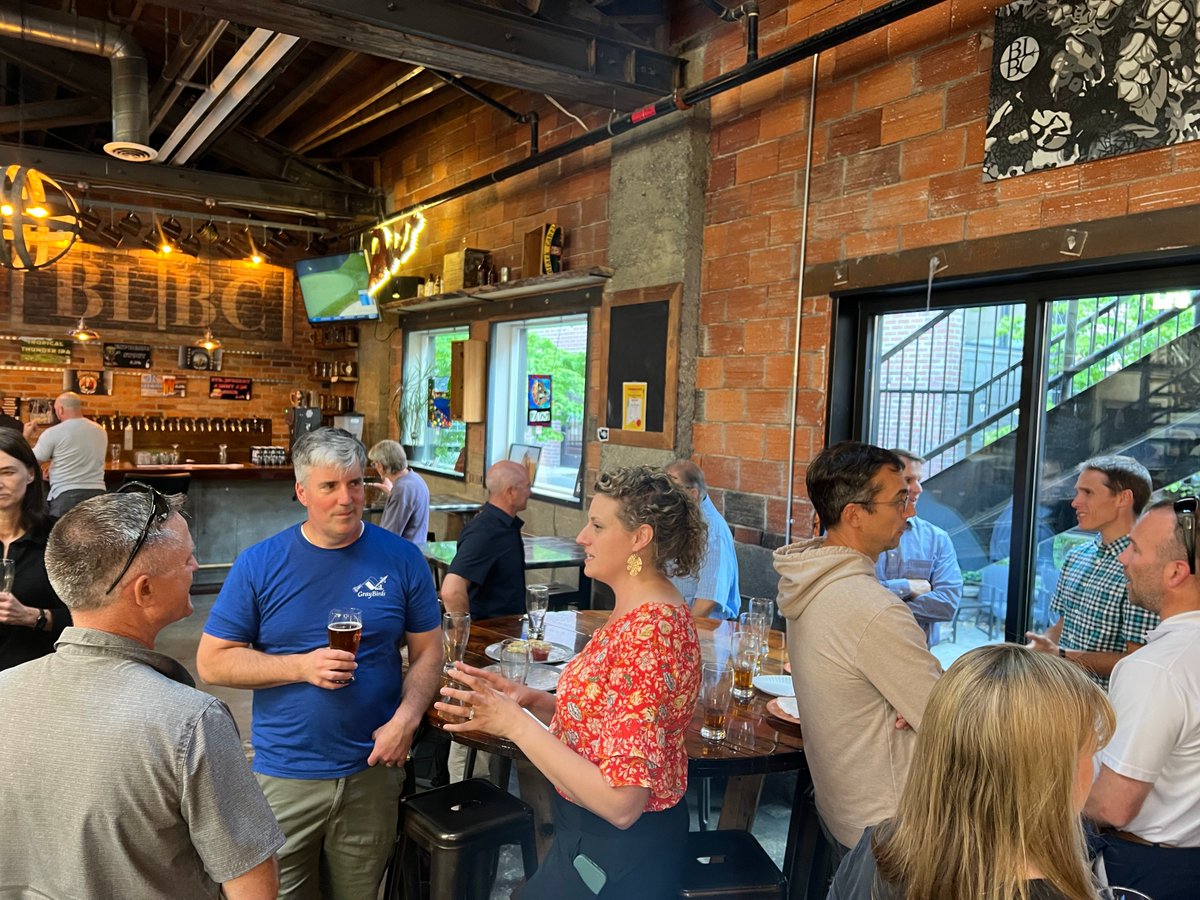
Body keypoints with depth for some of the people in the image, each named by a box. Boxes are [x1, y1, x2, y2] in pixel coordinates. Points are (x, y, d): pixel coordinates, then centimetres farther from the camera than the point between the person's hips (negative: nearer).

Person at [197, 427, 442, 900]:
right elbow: (212, 661, -5)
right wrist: (302, 666, -18)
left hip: (373, 772, 1)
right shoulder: (259, 564, -6)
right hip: (284, 775, -1)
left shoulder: (401, 558, -5)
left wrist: (405, 720, -14)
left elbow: (427, 652, 1)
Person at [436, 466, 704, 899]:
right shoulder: (642, 611, 2)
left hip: (617, 859, -8)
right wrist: (533, 699, -4)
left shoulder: (648, 631, -29)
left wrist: (516, 723, -28)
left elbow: (621, 801, -29)